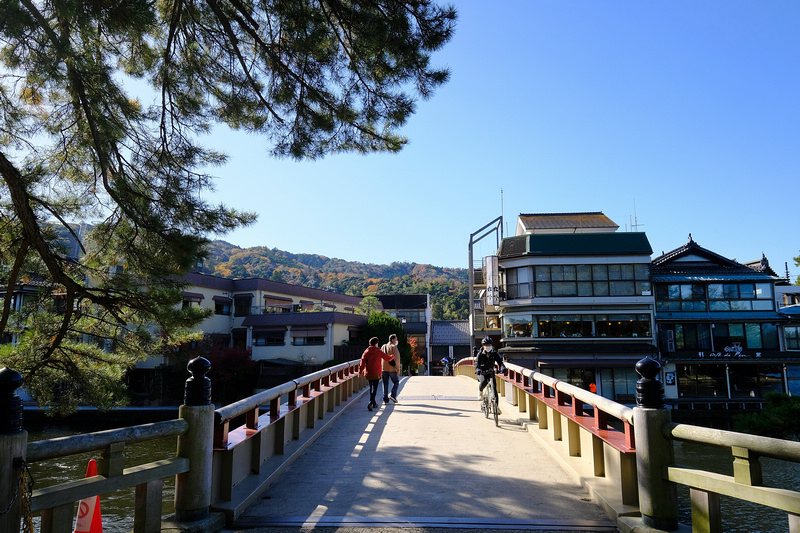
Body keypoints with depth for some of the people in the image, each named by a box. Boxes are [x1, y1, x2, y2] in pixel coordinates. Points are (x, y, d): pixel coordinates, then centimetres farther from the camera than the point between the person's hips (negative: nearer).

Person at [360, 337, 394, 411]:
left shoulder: (366, 352, 2)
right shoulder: (379, 352, -4)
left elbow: (363, 362, -6)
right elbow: (387, 358, 6)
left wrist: (360, 371, -6)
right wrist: (392, 356, 27)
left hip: (368, 373, 4)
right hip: (376, 373, -4)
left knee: (371, 388, 18)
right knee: (374, 389, -5)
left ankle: (374, 403, 28)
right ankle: (370, 403, -21)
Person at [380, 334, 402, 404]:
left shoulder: (383, 347, 11)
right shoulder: (394, 347, -8)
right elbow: (397, 358, -13)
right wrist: (398, 369, -8)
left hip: (384, 369, 5)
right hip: (392, 369, -5)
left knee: (385, 384, 9)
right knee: (396, 382, 10)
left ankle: (385, 399, 7)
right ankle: (393, 395, -6)